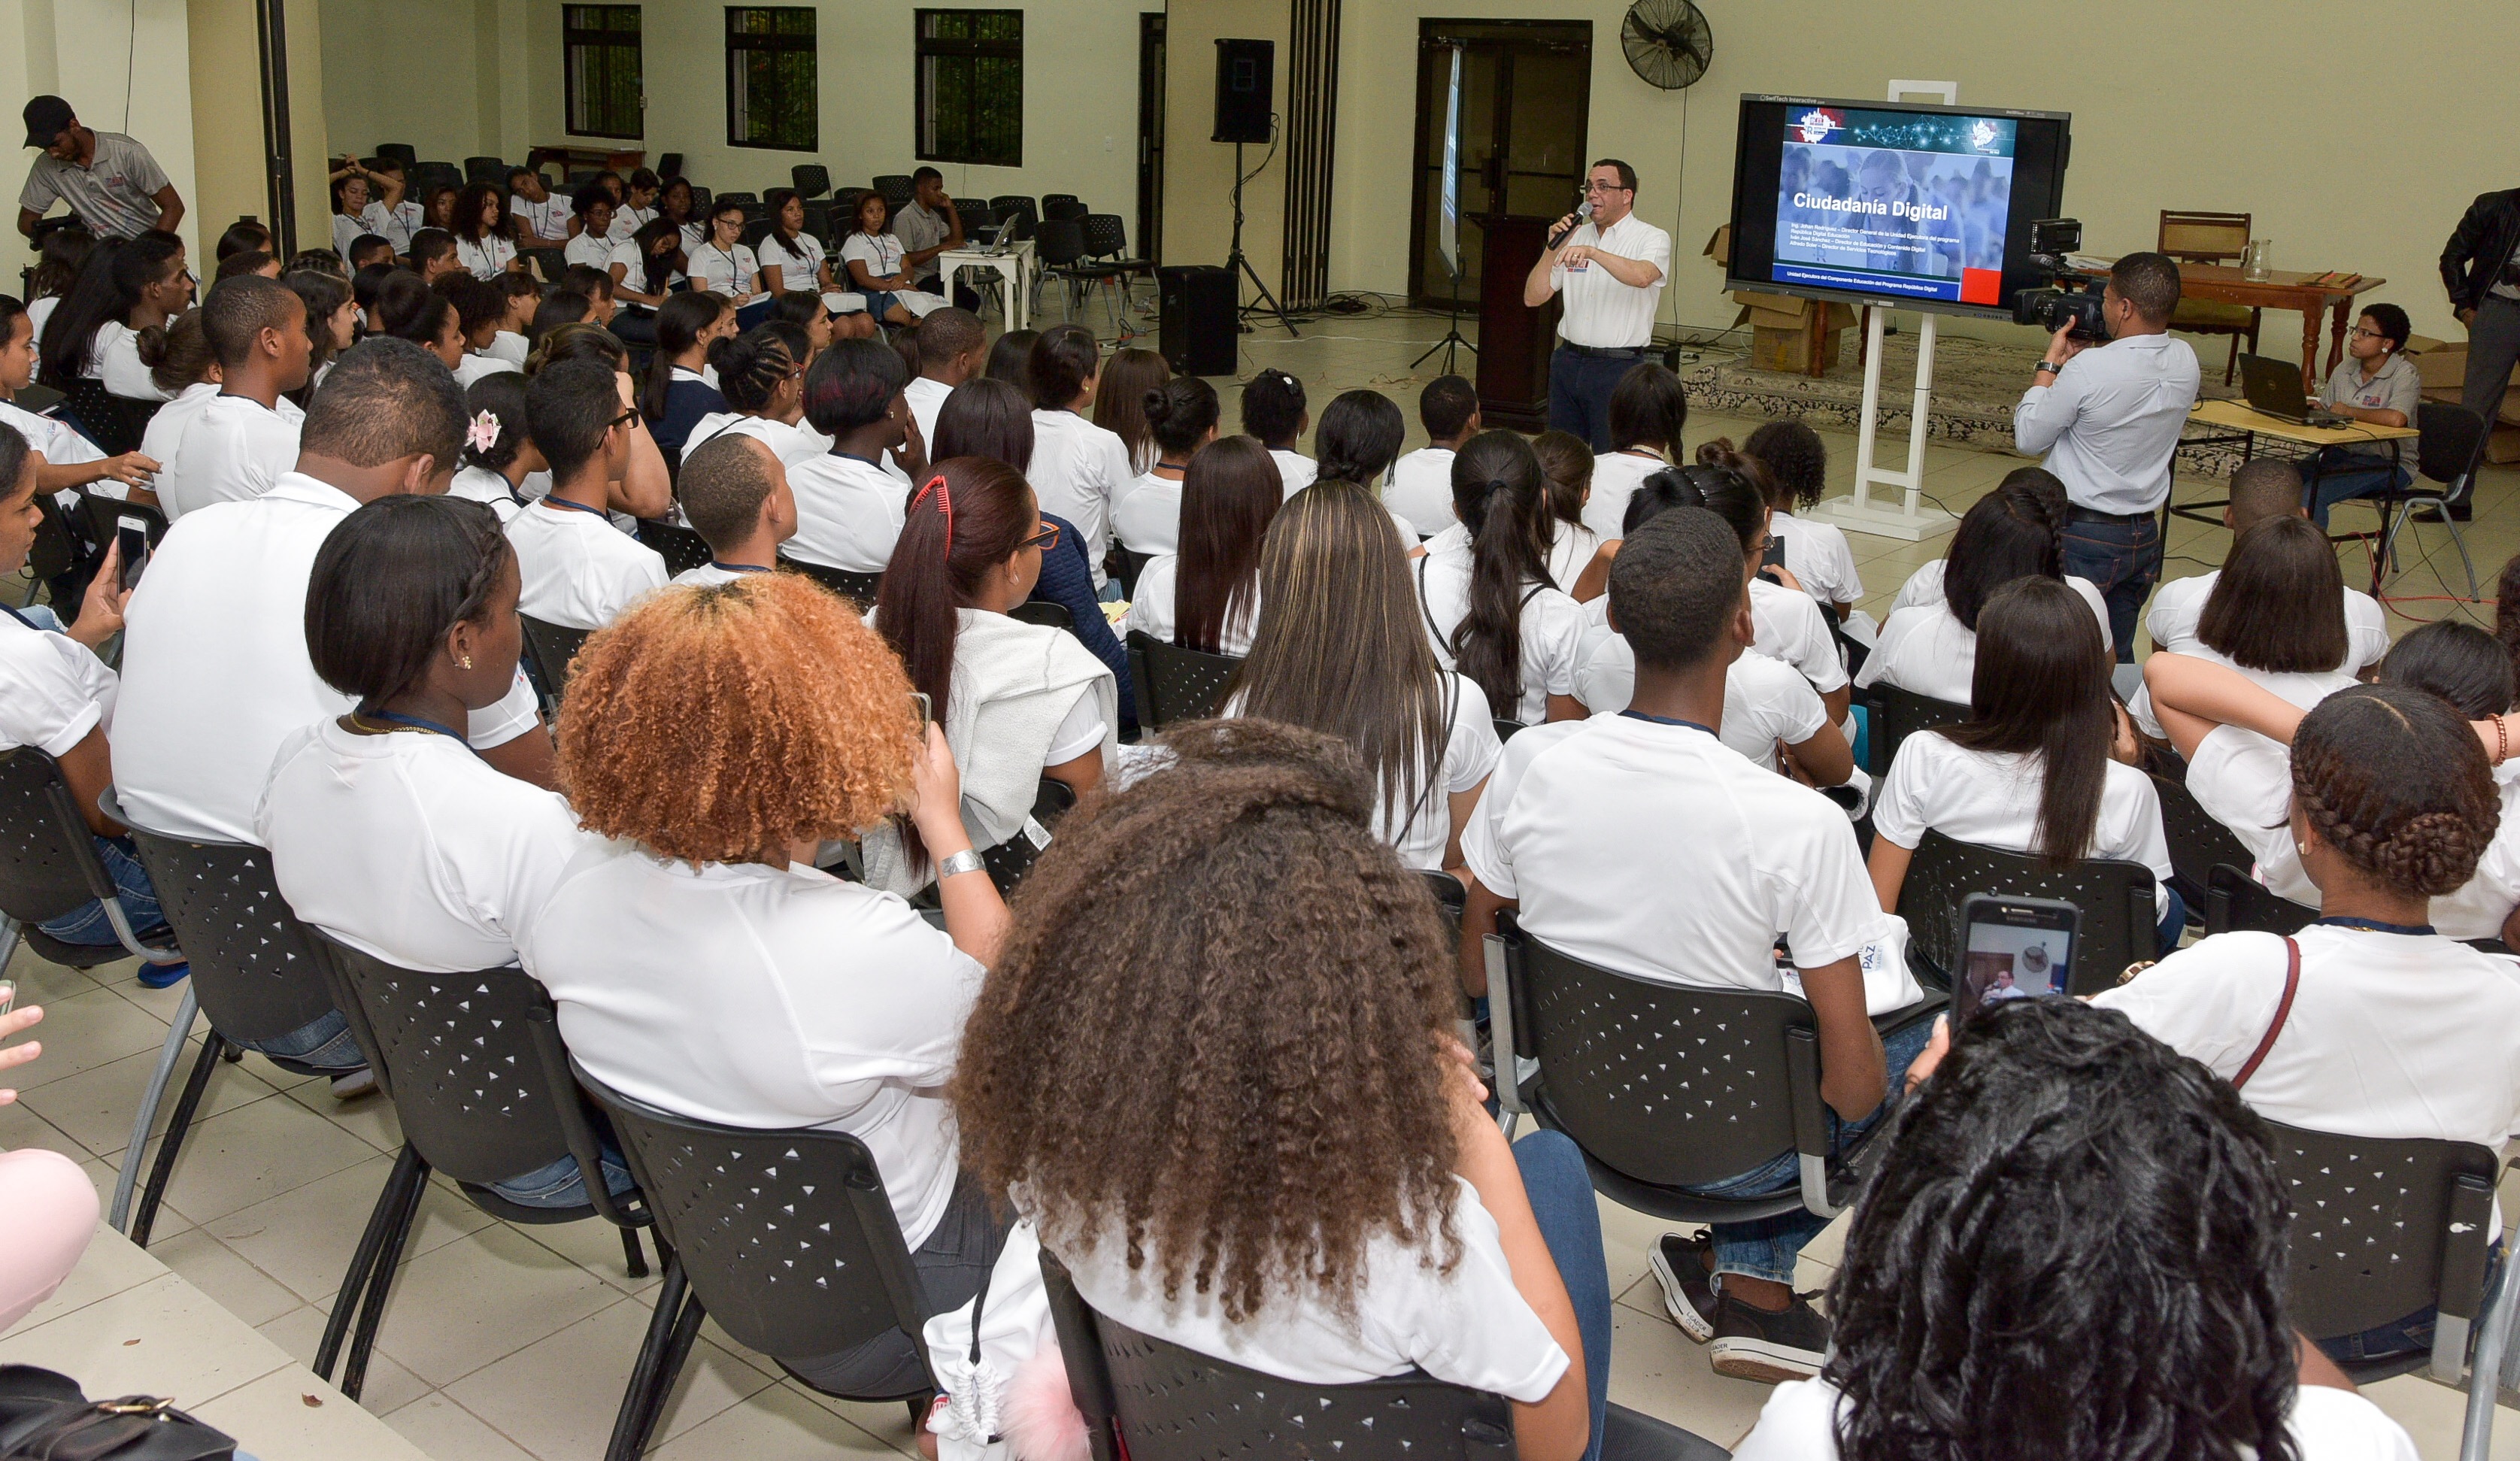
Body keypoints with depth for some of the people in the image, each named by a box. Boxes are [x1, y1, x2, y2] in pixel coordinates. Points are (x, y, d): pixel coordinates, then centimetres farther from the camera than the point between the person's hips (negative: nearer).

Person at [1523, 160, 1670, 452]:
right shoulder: (1575, 236, 13)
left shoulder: (1652, 239, -2)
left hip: (1619, 366, -5)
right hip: (1568, 360, 5)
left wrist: (1592, 252, -36)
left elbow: (1642, 276, -26)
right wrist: (1553, 248, -4)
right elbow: (1533, 298, 9)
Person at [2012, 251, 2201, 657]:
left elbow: (2027, 438, -10)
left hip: (2082, 536, -7)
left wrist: (2051, 361, -2)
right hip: (2145, 533, 7)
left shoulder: (2089, 369, -23)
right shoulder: (2185, 361, -1)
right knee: (2118, 657, 15)